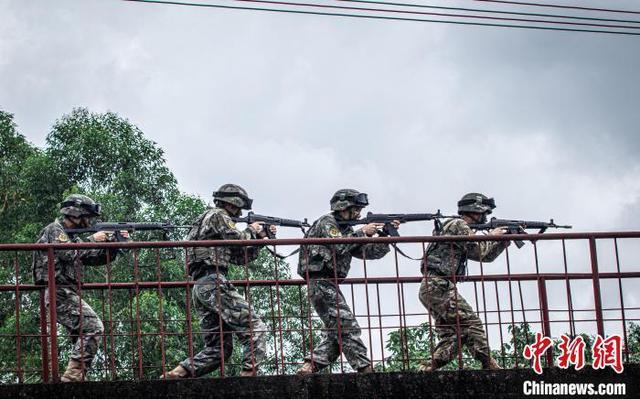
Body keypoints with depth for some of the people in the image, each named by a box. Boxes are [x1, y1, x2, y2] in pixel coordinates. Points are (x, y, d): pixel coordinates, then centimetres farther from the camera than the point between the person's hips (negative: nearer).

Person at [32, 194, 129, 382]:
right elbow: (67, 254, -21)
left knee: (83, 336, 8)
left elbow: (97, 258, 19)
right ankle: (73, 375, -23)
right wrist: (93, 240, -12)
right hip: (60, 293, -10)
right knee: (93, 327, -18)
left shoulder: (72, 236, 23)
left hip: (67, 294, 10)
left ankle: (74, 377, 6)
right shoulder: (54, 230, -5)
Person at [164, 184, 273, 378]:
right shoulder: (218, 215, 3)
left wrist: (260, 238, 27)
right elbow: (238, 241, -10)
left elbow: (240, 257, 32)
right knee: (254, 329, -12)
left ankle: (175, 375, -3)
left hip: (199, 287, 10)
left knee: (219, 347, 7)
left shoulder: (209, 218, 32)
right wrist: (251, 230, 9)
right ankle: (249, 374, -23)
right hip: (214, 283, -10)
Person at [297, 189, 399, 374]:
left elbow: (369, 252, 17)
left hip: (328, 285, 10)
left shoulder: (346, 229, 23)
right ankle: (366, 370, -17)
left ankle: (308, 368, 0)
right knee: (347, 327, -13)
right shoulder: (327, 222, -4)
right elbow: (337, 246, -21)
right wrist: (363, 232, -12)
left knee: (335, 332, 6)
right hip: (321, 282, -10)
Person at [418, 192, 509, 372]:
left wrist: (506, 239, 21)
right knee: (471, 323, -12)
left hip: (429, 289, 10)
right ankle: (491, 368, -15)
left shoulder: (463, 228, 26)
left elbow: (486, 256, 28)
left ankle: (426, 369, -7)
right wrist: (491, 237, 5)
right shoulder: (458, 224, -5)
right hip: (439, 285, -10)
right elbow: (478, 252, -11)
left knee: (451, 334, 3)